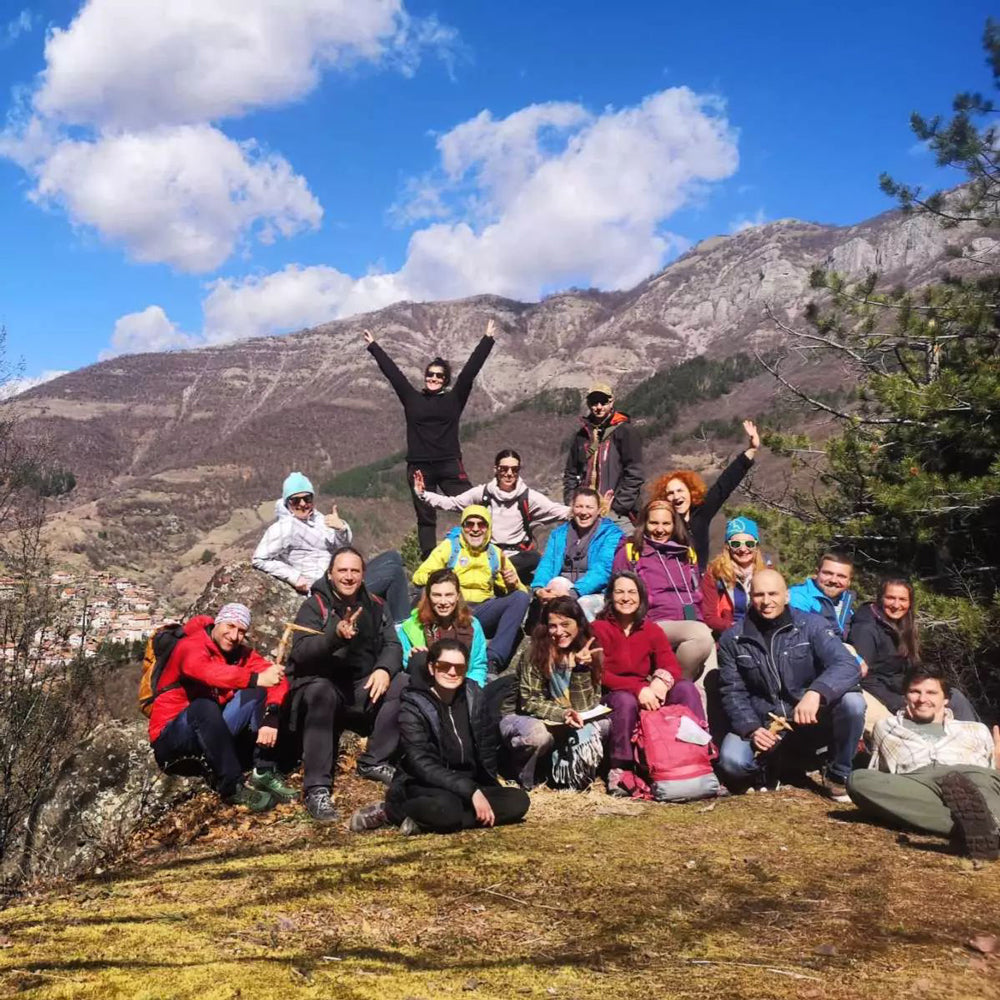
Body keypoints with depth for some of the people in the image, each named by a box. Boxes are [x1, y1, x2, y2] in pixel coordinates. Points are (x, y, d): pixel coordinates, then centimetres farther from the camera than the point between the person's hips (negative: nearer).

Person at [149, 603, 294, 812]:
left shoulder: (241, 653, 1)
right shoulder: (191, 646, -17)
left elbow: (275, 678, -12)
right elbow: (206, 671, -41)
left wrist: (271, 717, -31)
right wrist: (256, 679, -50)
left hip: (213, 732, 6)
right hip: (171, 737, -6)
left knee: (258, 693, -10)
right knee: (204, 706, -35)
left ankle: (265, 772, -14)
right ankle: (231, 786, -27)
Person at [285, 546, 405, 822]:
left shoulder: (375, 607, 9)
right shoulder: (314, 606, -5)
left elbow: (392, 645, 3)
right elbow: (301, 652, -20)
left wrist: (384, 669, -20)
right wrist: (335, 636, -39)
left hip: (363, 689, 5)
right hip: (321, 684, -5)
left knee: (403, 684, -19)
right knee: (320, 693, -37)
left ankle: (374, 761, -7)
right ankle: (317, 788, -35)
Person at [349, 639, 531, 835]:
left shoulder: (474, 697, 1)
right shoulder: (412, 707, -13)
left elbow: (486, 751, 11)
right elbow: (421, 764, -22)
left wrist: (483, 791, 2)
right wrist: (470, 791, -28)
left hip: (469, 784, 6)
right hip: (422, 787, -6)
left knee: (518, 801, -19)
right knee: (446, 807, -39)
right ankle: (389, 811, -11)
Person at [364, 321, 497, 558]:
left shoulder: (454, 399, 5)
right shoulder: (412, 399, 7)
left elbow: (471, 370, 4)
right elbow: (391, 371, 13)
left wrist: (487, 339, 4)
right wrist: (373, 346, 18)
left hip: (449, 465, -1)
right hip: (419, 467, 1)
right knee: (425, 519, 7)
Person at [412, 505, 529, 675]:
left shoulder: (496, 554, 16)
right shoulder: (449, 546, 10)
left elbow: (520, 591, 13)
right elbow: (419, 576, 1)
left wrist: (513, 584, -11)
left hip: (483, 614, 2)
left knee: (521, 597, -20)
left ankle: (493, 659, -30)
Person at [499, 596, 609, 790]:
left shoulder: (589, 653, -8)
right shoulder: (534, 653, -18)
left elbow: (584, 707, -12)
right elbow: (529, 703, -18)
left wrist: (581, 667, -25)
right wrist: (563, 714, -35)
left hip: (565, 723, 4)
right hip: (520, 717, -4)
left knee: (609, 723, -19)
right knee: (538, 735, -37)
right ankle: (524, 775, -6)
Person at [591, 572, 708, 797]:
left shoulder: (652, 631, 9)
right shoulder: (598, 629, -3)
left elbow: (672, 666, -4)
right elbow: (600, 675, -14)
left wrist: (662, 680, -29)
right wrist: (638, 689, -29)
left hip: (648, 696, 4)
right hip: (611, 698, -4)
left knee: (686, 688, -19)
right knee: (626, 700, -37)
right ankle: (619, 771, -26)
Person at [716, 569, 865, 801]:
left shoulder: (811, 625, -7)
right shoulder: (732, 640, -2)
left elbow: (848, 665, -21)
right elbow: (733, 692, -1)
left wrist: (816, 693, -40)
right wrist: (751, 729, -20)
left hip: (810, 722, 0)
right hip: (762, 726, 0)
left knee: (852, 702, -29)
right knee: (732, 760, -29)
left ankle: (839, 775, -4)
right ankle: (772, 766, 7)